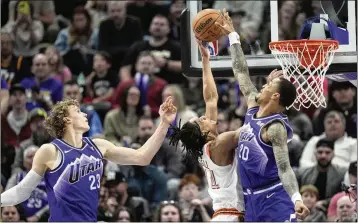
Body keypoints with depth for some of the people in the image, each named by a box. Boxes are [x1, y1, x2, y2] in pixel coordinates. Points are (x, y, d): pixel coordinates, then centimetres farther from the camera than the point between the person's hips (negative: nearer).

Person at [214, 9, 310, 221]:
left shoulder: (276, 127, -16)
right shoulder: (253, 110, 8)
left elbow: (284, 167, -23)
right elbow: (242, 72, 17)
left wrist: (297, 199, -38)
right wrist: (232, 36, 21)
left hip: (274, 198, -9)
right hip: (253, 198, 9)